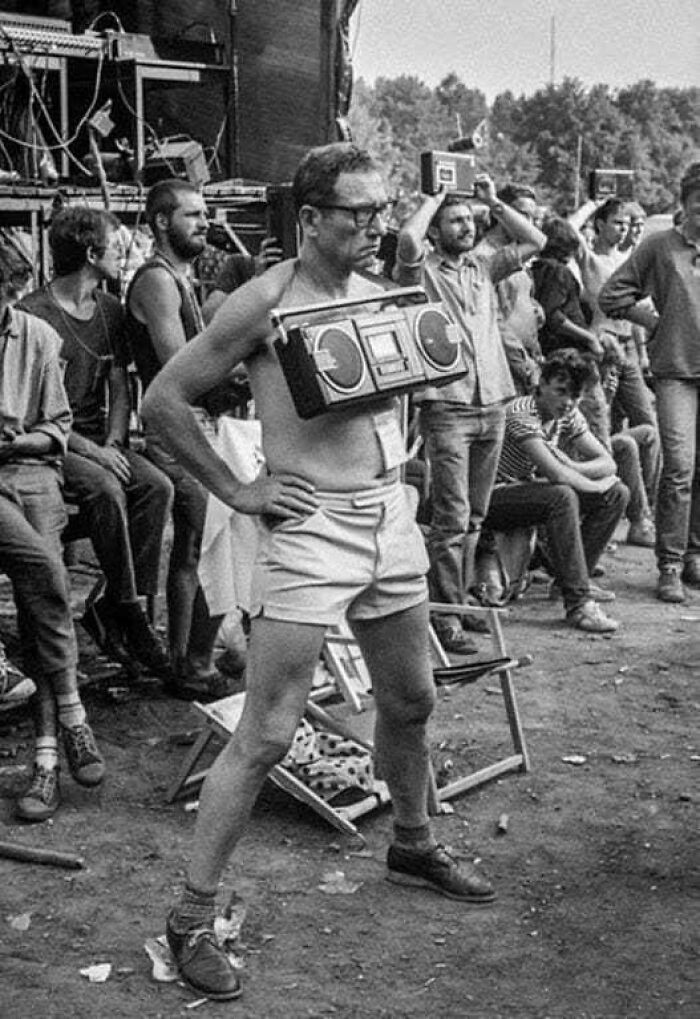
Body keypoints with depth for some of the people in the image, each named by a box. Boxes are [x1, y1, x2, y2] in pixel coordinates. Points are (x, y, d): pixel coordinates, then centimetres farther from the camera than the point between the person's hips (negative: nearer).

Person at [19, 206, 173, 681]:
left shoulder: (110, 309, 12)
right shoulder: (33, 313, -11)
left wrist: (114, 442, -5)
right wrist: (90, 450, -20)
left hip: (100, 441, 6)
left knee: (157, 486, -20)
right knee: (105, 490, -32)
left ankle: (112, 606, -16)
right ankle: (127, 610, -19)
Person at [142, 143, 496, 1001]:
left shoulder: (379, 294, 8)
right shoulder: (267, 302, -12)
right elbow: (163, 400, -9)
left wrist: (392, 445, 5)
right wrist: (234, 491, -9)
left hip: (391, 516, 7)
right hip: (309, 525, -7)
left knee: (410, 699, 20)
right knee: (266, 735, -7)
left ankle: (413, 846, 44)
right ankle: (192, 916, 4)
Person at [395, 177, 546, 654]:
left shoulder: (484, 266, 15)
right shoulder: (422, 270, -2)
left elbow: (534, 240, 14)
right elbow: (408, 239, -22)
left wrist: (494, 202, 11)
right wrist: (434, 198, -5)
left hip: (493, 405, 6)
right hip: (446, 406, -6)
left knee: (475, 516, 11)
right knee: (452, 517, -8)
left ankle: (462, 598, 21)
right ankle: (447, 616, -4)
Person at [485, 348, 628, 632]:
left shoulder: (568, 415, 2)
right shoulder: (521, 413, -24)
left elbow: (608, 463, 0)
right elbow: (557, 475, -32)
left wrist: (571, 467, -19)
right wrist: (597, 486, -16)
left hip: (529, 489, 9)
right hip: (494, 499, -9)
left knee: (617, 494, 0)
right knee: (563, 497, -35)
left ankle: (574, 578, 7)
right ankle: (578, 603, -33)